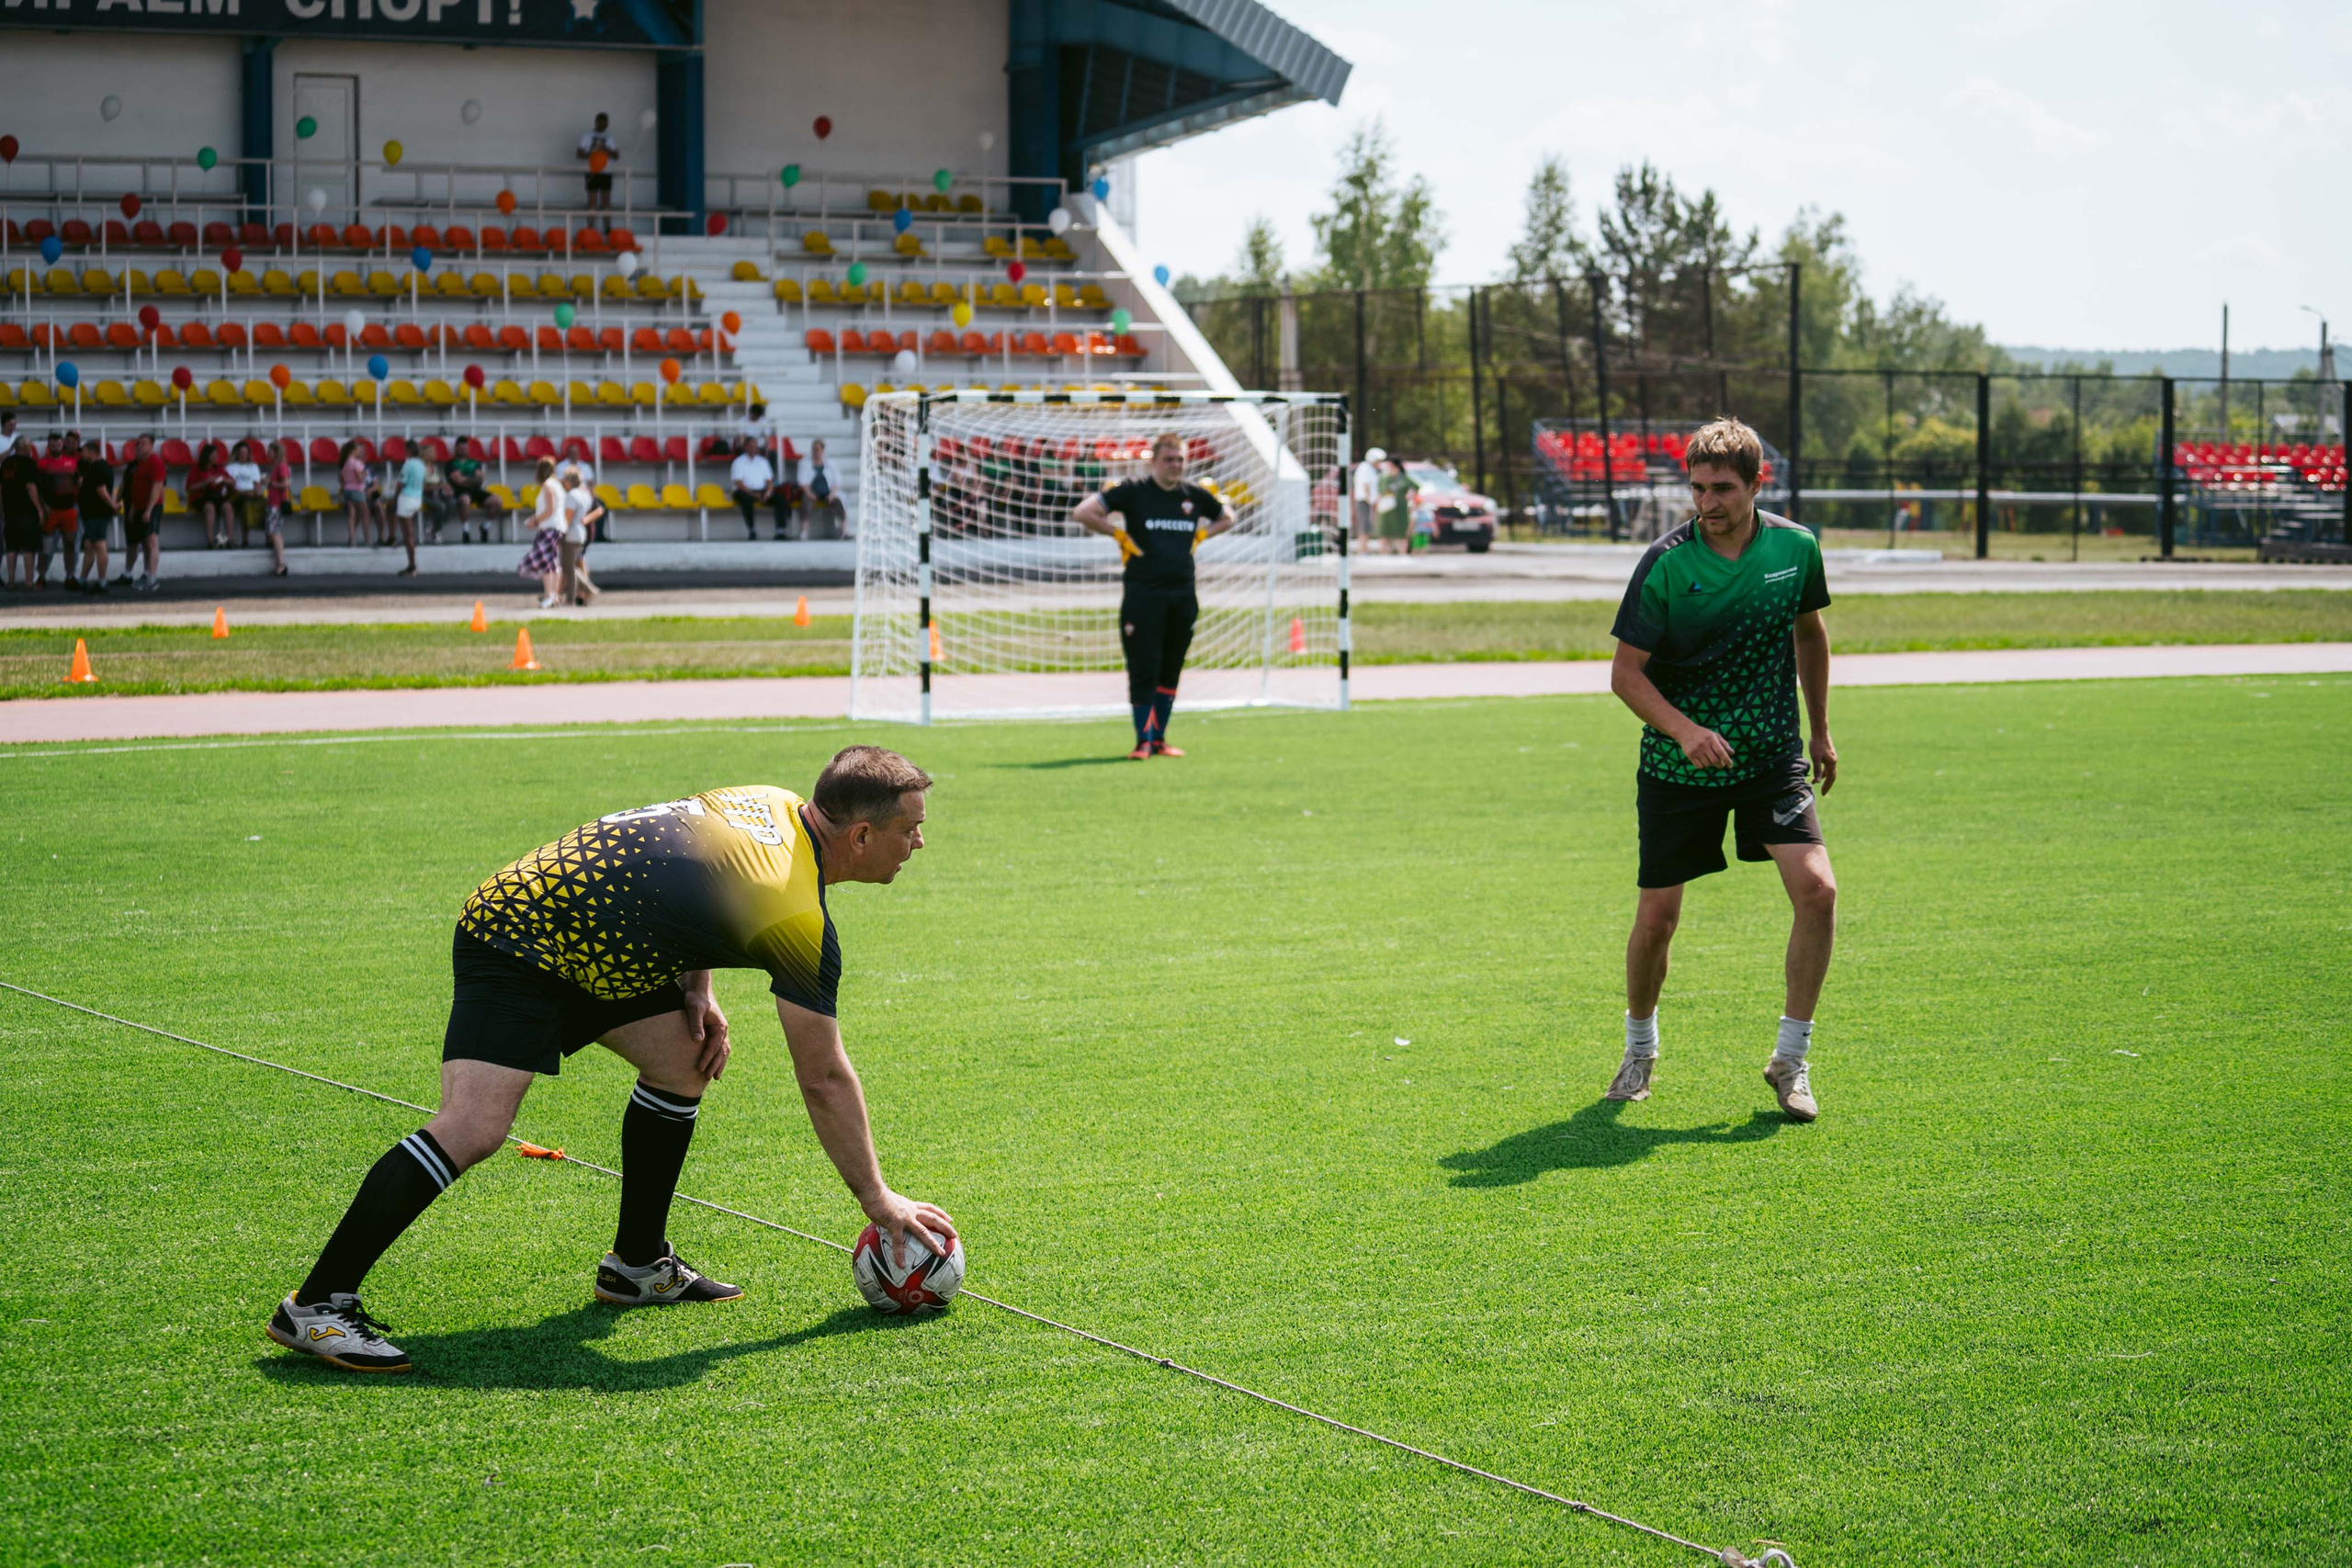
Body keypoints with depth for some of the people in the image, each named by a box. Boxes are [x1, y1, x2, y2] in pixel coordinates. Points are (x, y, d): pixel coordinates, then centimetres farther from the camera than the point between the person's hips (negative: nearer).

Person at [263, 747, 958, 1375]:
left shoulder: (772, 803, 5)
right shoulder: (799, 921, -18)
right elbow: (824, 1081, -10)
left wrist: (696, 991, 9)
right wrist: (880, 1202, 0)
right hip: (515, 952, -10)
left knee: (684, 1056, 12)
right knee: (475, 1125, -21)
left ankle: (637, 1265, 23)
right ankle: (315, 1305, -21)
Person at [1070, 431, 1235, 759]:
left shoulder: (1194, 496, 9)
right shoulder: (1134, 492, -4)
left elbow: (1226, 519, 29)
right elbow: (1083, 513, -8)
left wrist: (1200, 536, 13)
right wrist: (1119, 534, -6)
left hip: (1183, 596, 4)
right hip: (1143, 594, -4)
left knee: (1170, 671, 9)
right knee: (1144, 671, -6)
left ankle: (1159, 739, 18)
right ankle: (1143, 741, 1)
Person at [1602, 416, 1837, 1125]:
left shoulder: (1795, 547, -5)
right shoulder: (1666, 563, -14)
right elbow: (1625, 673, -11)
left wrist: (1820, 730, 20)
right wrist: (1684, 729, -27)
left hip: (1772, 755, 2)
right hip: (1677, 767, -2)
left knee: (1817, 889, -16)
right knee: (1657, 918, 1)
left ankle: (1790, 1059, -1)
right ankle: (1640, 1049, 30)